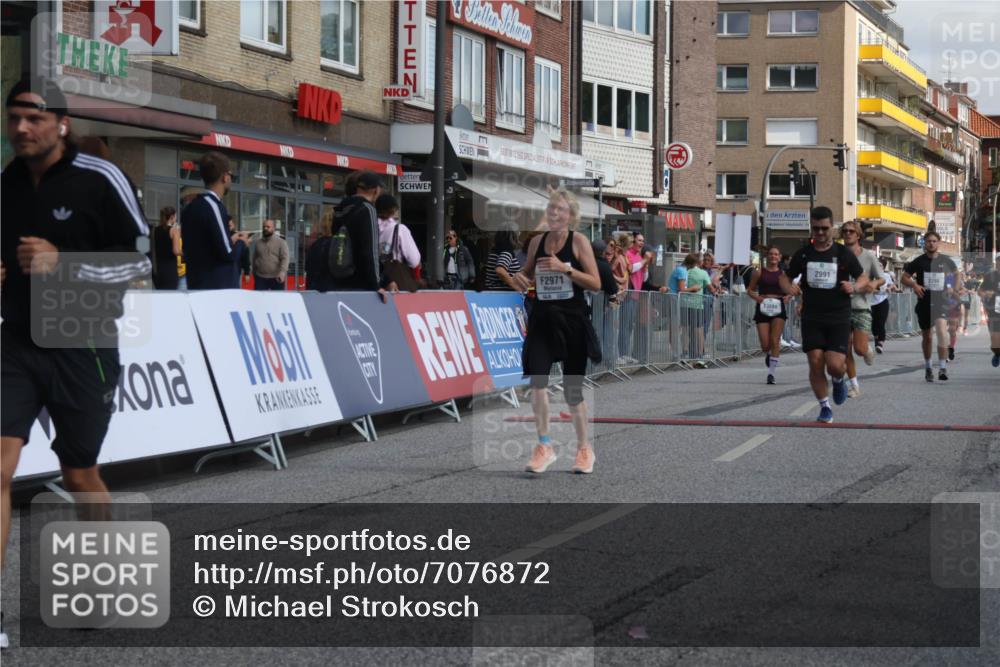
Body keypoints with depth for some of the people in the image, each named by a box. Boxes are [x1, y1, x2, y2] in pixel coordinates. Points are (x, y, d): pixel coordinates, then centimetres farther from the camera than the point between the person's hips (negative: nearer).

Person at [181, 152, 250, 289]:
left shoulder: (191, 208, 14)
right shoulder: (213, 206, -13)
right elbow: (227, 252, -16)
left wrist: (231, 239, 16)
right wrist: (241, 242, 4)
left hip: (198, 286, 9)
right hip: (219, 287, -9)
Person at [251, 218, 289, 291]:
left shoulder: (281, 242, -1)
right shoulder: (258, 243, 12)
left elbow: (285, 259, -11)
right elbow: (254, 259, 20)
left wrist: (282, 272, -25)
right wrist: (254, 273, 18)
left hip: (277, 279, -3)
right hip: (260, 278, 3)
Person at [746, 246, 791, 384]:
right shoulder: (759, 273, 5)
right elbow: (750, 290, 10)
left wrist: (787, 297, -3)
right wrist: (757, 297, -9)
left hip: (778, 308, 0)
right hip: (763, 307, 0)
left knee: (775, 341, -10)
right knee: (765, 344, -3)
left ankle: (772, 372, -6)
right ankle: (768, 355, 34)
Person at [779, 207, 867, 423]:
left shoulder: (844, 254, 0)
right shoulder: (803, 254, 5)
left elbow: (863, 277, 9)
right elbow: (785, 277, 16)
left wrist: (854, 287, -14)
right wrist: (789, 288, -8)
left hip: (839, 318, -2)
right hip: (812, 318, 2)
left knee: (835, 365, -14)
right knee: (815, 363, -5)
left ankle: (840, 379, 24)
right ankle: (825, 407, 11)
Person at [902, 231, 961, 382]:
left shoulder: (946, 261, 2)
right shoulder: (919, 261, 0)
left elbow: (956, 273, 20)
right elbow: (905, 277, 4)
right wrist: (914, 285, -15)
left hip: (941, 302, -1)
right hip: (924, 303, 1)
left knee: (941, 331, -23)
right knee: (927, 336, 12)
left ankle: (943, 367, -23)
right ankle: (928, 366, 33)